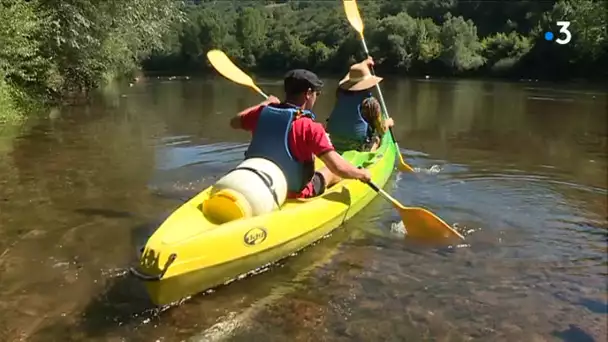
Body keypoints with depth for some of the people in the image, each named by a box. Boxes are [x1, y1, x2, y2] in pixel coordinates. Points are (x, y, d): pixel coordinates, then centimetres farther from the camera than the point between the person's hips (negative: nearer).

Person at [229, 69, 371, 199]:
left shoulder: (262, 113, -9)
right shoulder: (310, 127, -25)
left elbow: (234, 122, 13)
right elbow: (338, 167, -27)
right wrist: (361, 174, -6)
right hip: (294, 195, -5)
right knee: (332, 171, 21)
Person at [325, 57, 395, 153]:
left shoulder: (341, 93, 2)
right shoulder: (371, 102, -11)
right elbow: (381, 131, -4)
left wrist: (364, 63, 42)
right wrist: (387, 123, 20)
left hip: (335, 145, 5)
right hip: (357, 148, -4)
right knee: (377, 137, 24)